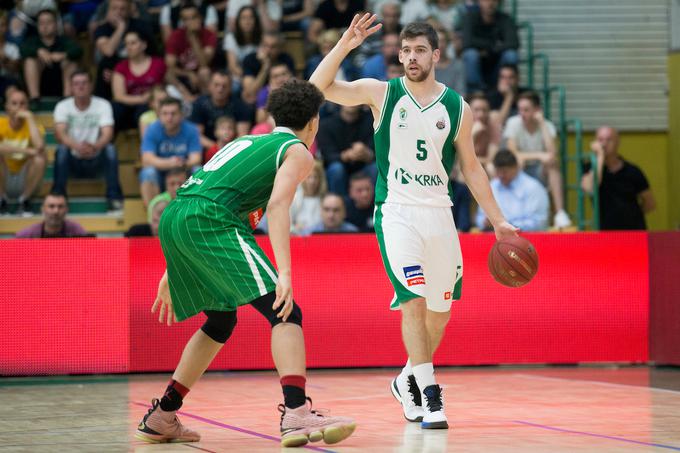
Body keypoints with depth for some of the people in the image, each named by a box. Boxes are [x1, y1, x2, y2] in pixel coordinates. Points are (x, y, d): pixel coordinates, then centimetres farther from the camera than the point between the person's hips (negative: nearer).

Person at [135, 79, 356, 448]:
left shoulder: (246, 142, 34)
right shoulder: (298, 152, 10)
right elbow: (277, 204, -10)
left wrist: (173, 274, 37)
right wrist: (284, 273, -19)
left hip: (172, 217, 8)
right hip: (210, 222, -8)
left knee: (221, 322, 25)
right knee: (284, 312, -10)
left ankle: (161, 417, 28)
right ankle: (296, 415, -28)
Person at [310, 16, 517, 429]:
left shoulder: (457, 109, 3)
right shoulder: (381, 94, -2)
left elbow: (471, 168, 12)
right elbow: (318, 87, -12)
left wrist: (498, 220, 10)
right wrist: (346, 45, -25)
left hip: (439, 214, 4)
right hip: (396, 211, -4)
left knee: (441, 310, 10)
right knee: (414, 300, -18)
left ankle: (408, 380, 33)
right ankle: (430, 395, -13)